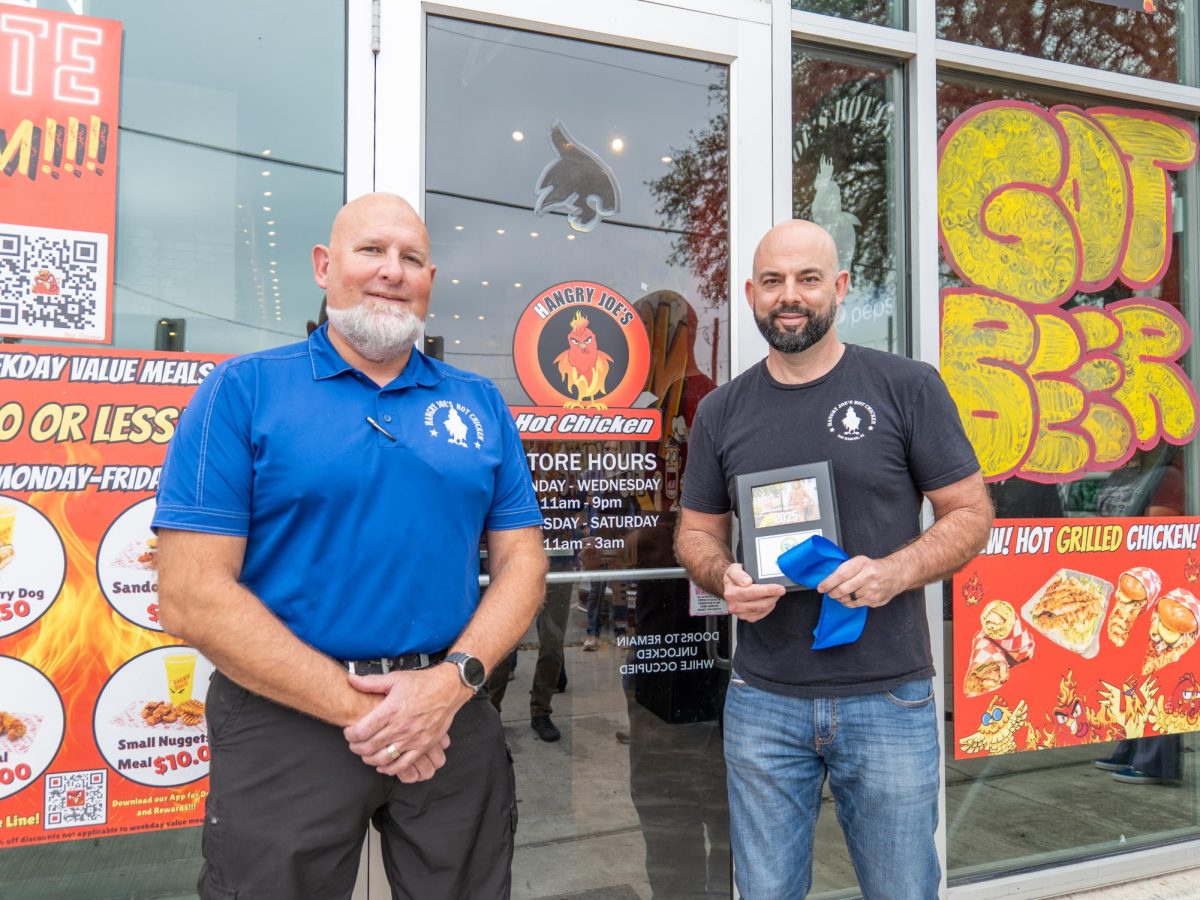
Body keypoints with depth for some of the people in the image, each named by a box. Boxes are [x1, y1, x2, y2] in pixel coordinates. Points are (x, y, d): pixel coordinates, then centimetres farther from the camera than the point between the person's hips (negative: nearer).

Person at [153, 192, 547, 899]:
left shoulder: (481, 404, 6)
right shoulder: (243, 390, -4)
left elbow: (522, 559, 4)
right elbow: (192, 595, -10)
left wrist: (453, 681, -12)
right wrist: (358, 707, -14)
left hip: (453, 717, 4)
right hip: (287, 719, -3)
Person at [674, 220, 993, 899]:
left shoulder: (908, 388, -4)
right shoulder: (722, 411, 4)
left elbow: (971, 514, -1)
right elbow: (697, 533, 11)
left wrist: (895, 572, -19)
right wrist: (725, 577, -11)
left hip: (889, 697, -1)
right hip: (764, 700, 2)